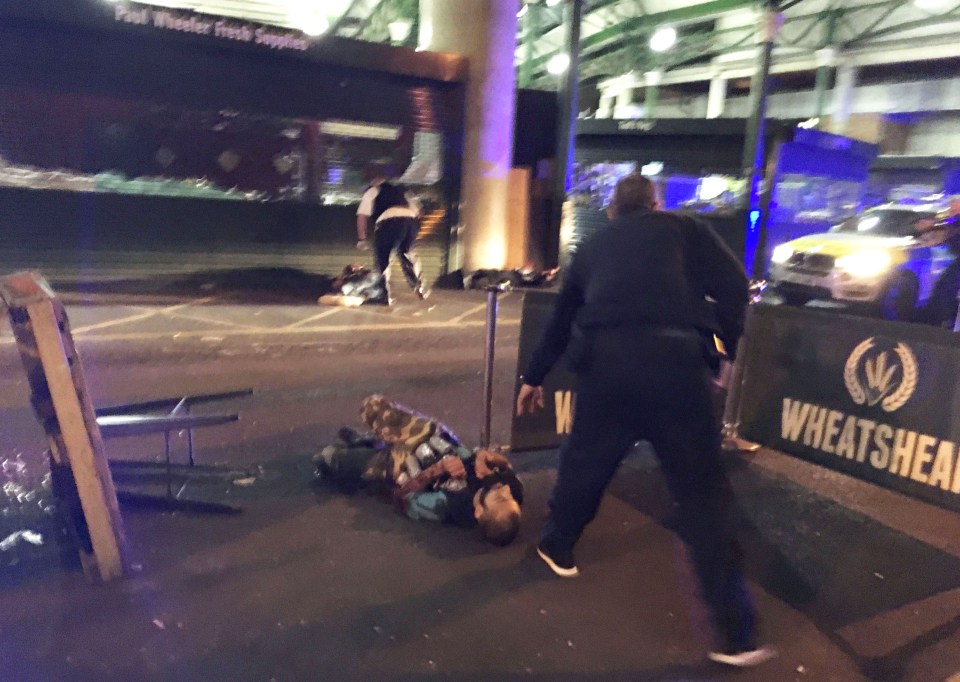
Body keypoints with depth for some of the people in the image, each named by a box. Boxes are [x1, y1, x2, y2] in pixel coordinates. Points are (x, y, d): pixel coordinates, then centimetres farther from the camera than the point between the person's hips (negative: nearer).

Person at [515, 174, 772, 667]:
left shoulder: (593, 245, 29)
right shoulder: (683, 228, 20)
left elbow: (561, 319, 36)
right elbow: (732, 284, 7)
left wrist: (534, 377, 46)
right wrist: (727, 342, 23)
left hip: (606, 360, 3)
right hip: (675, 357, -2)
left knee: (586, 459, 26)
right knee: (701, 490, 5)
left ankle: (557, 548, 46)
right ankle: (735, 634, 11)